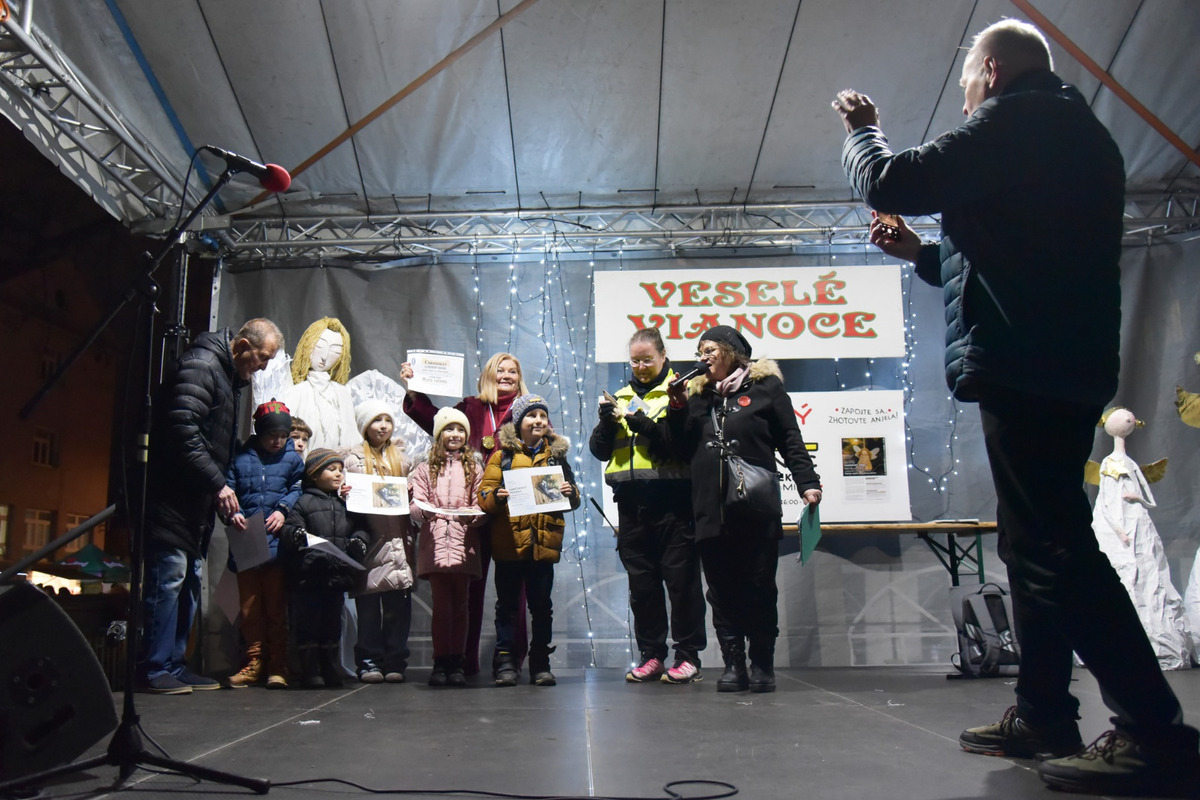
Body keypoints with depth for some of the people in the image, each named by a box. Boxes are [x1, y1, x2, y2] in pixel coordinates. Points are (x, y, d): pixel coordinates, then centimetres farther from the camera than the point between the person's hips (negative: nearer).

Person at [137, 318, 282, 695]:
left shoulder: (231, 378, 18)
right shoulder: (200, 366, -12)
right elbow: (183, 432, -23)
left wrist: (228, 504, 15)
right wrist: (218, 484, -20)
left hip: (198, 502, 10)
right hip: (174, 497, -10)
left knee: (189, 580, 11)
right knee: (168, 578, -7)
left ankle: (175, 664, 17)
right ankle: (155, 669, -1)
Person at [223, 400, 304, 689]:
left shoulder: (293, 458, 11)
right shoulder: (241, 457, 10)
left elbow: (298, 489, 4)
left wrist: (283, 510, -12)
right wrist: (233, 513, -13)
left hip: (277, 544, -1)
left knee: (276, 606, 1)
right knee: (250, 606, 7)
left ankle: (277, 665, 7)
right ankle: (255, 663, 15)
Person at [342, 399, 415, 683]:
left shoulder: (401, 457, 18)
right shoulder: (353, 458, 8)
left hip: (397, 538, 2)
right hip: (368, 539, -2)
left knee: (398, 601, -1)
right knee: (368, 600, -3)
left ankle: (395, 661, 5)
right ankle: (369, 661, 4)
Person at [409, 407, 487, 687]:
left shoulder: (474, 468, 14)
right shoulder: (425, 468, 13)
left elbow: (482, 507, 8)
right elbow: (414, 504, 3)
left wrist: (472, 515, -13)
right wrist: (423, 511, -18)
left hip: (464, 544, 1)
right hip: (435, 543, -1)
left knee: (460, 605, 1)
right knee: (442, 605, -5)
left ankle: (456, 663, 8)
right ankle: (441, 662, 3)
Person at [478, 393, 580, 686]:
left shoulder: (557, 455, 13)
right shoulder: (503, 455, 6)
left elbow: (574, 502, 15)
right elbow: (483, 495, 0)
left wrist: (570, 492, -8)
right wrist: (497, 497, -21)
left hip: (544, 543, 2)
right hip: (508, 543, -2)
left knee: (542, 606, 6)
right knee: (507, 605, 2)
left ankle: (541, 665, 13)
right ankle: (505, 663, 9)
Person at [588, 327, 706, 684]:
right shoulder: (622, 397, 18)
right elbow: (599, 450, 13)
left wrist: (648, 426, -18)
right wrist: (607, 422, -4)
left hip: (672, 499, -5)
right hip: (632, 503, 5)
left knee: (681, 579, -1)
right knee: (641, 582, 9)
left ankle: (688, 655, 8)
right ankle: (651, 654, 19)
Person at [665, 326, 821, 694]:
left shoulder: (765, 386, 7)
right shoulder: (697, 394, 18)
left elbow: (790, 440, 3)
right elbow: (683, 450, 16)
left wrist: (807, 482, -7)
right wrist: (677, 409, 4)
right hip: (710, 509, 4)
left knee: (760, 589, 2)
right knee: (722, 592, 3)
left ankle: (762, 664, 11)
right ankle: (733, 663, 9)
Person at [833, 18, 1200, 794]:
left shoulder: (1015, 121, -7)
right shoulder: (1078, 133, 25)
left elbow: (891, 182, -11)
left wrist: (862, 129, 9)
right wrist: (924, 254, 30)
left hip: (1024, 369, -10)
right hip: (1069, 369, 11)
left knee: (1052, 545, -11)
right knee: (1036, 542, 13)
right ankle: (1044, 716, 19)